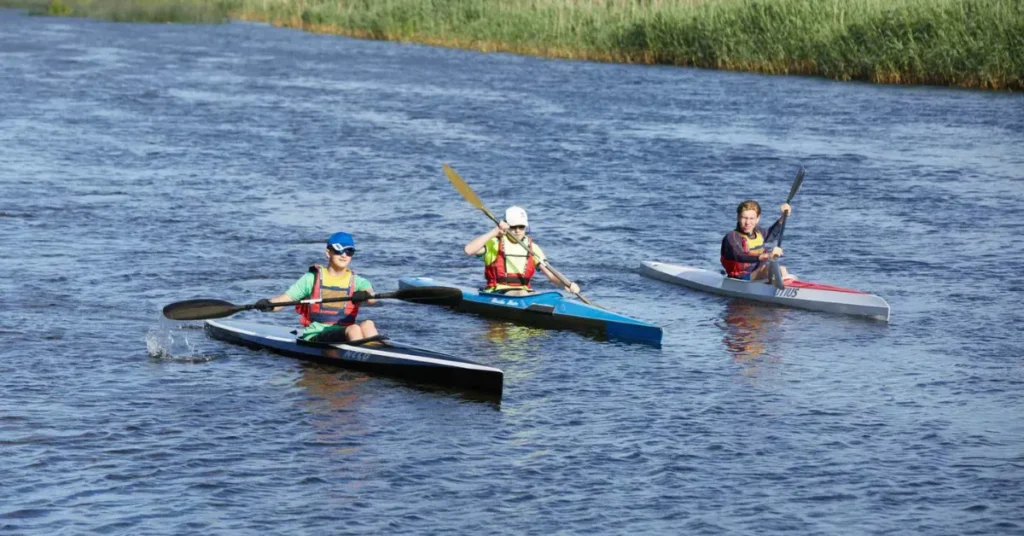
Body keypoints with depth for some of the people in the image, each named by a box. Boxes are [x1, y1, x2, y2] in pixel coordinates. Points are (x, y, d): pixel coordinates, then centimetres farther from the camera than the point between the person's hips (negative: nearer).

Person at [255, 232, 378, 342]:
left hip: (344, 335, 3)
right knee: (353, 329, -31)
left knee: (367, 324, -30)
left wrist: (365, 295, -37)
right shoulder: (312, 279, 5)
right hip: (315, 337, -3)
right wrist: (269, 304, -22)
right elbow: (284, 299, 1)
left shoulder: (357, 282, 9)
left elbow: (372, 299, -12)